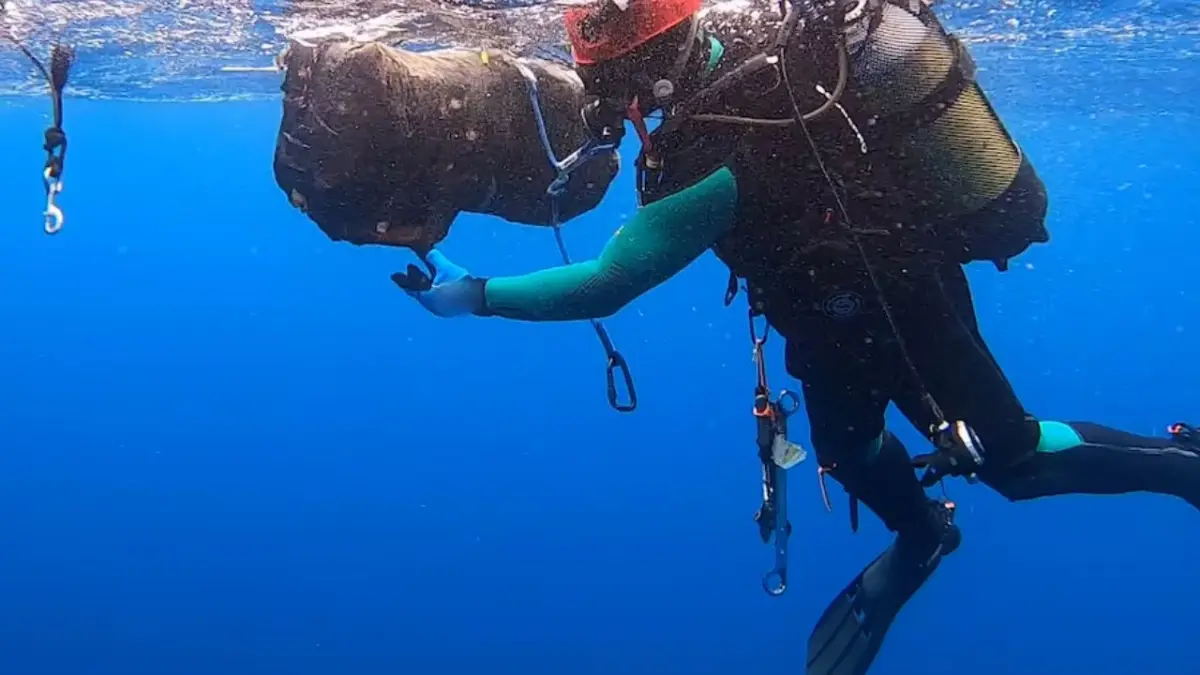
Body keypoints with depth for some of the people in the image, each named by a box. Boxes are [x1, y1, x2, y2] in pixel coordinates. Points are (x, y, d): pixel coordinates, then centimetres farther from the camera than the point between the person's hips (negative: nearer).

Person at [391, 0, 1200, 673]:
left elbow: (603, 285, -31)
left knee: (1008, 457, 11)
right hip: (880, 270, 7)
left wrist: (473, 295, -22)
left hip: (893, 303, -7)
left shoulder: (711, 159, -36)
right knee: (845, 441, 22)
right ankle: (922, 536, 46)